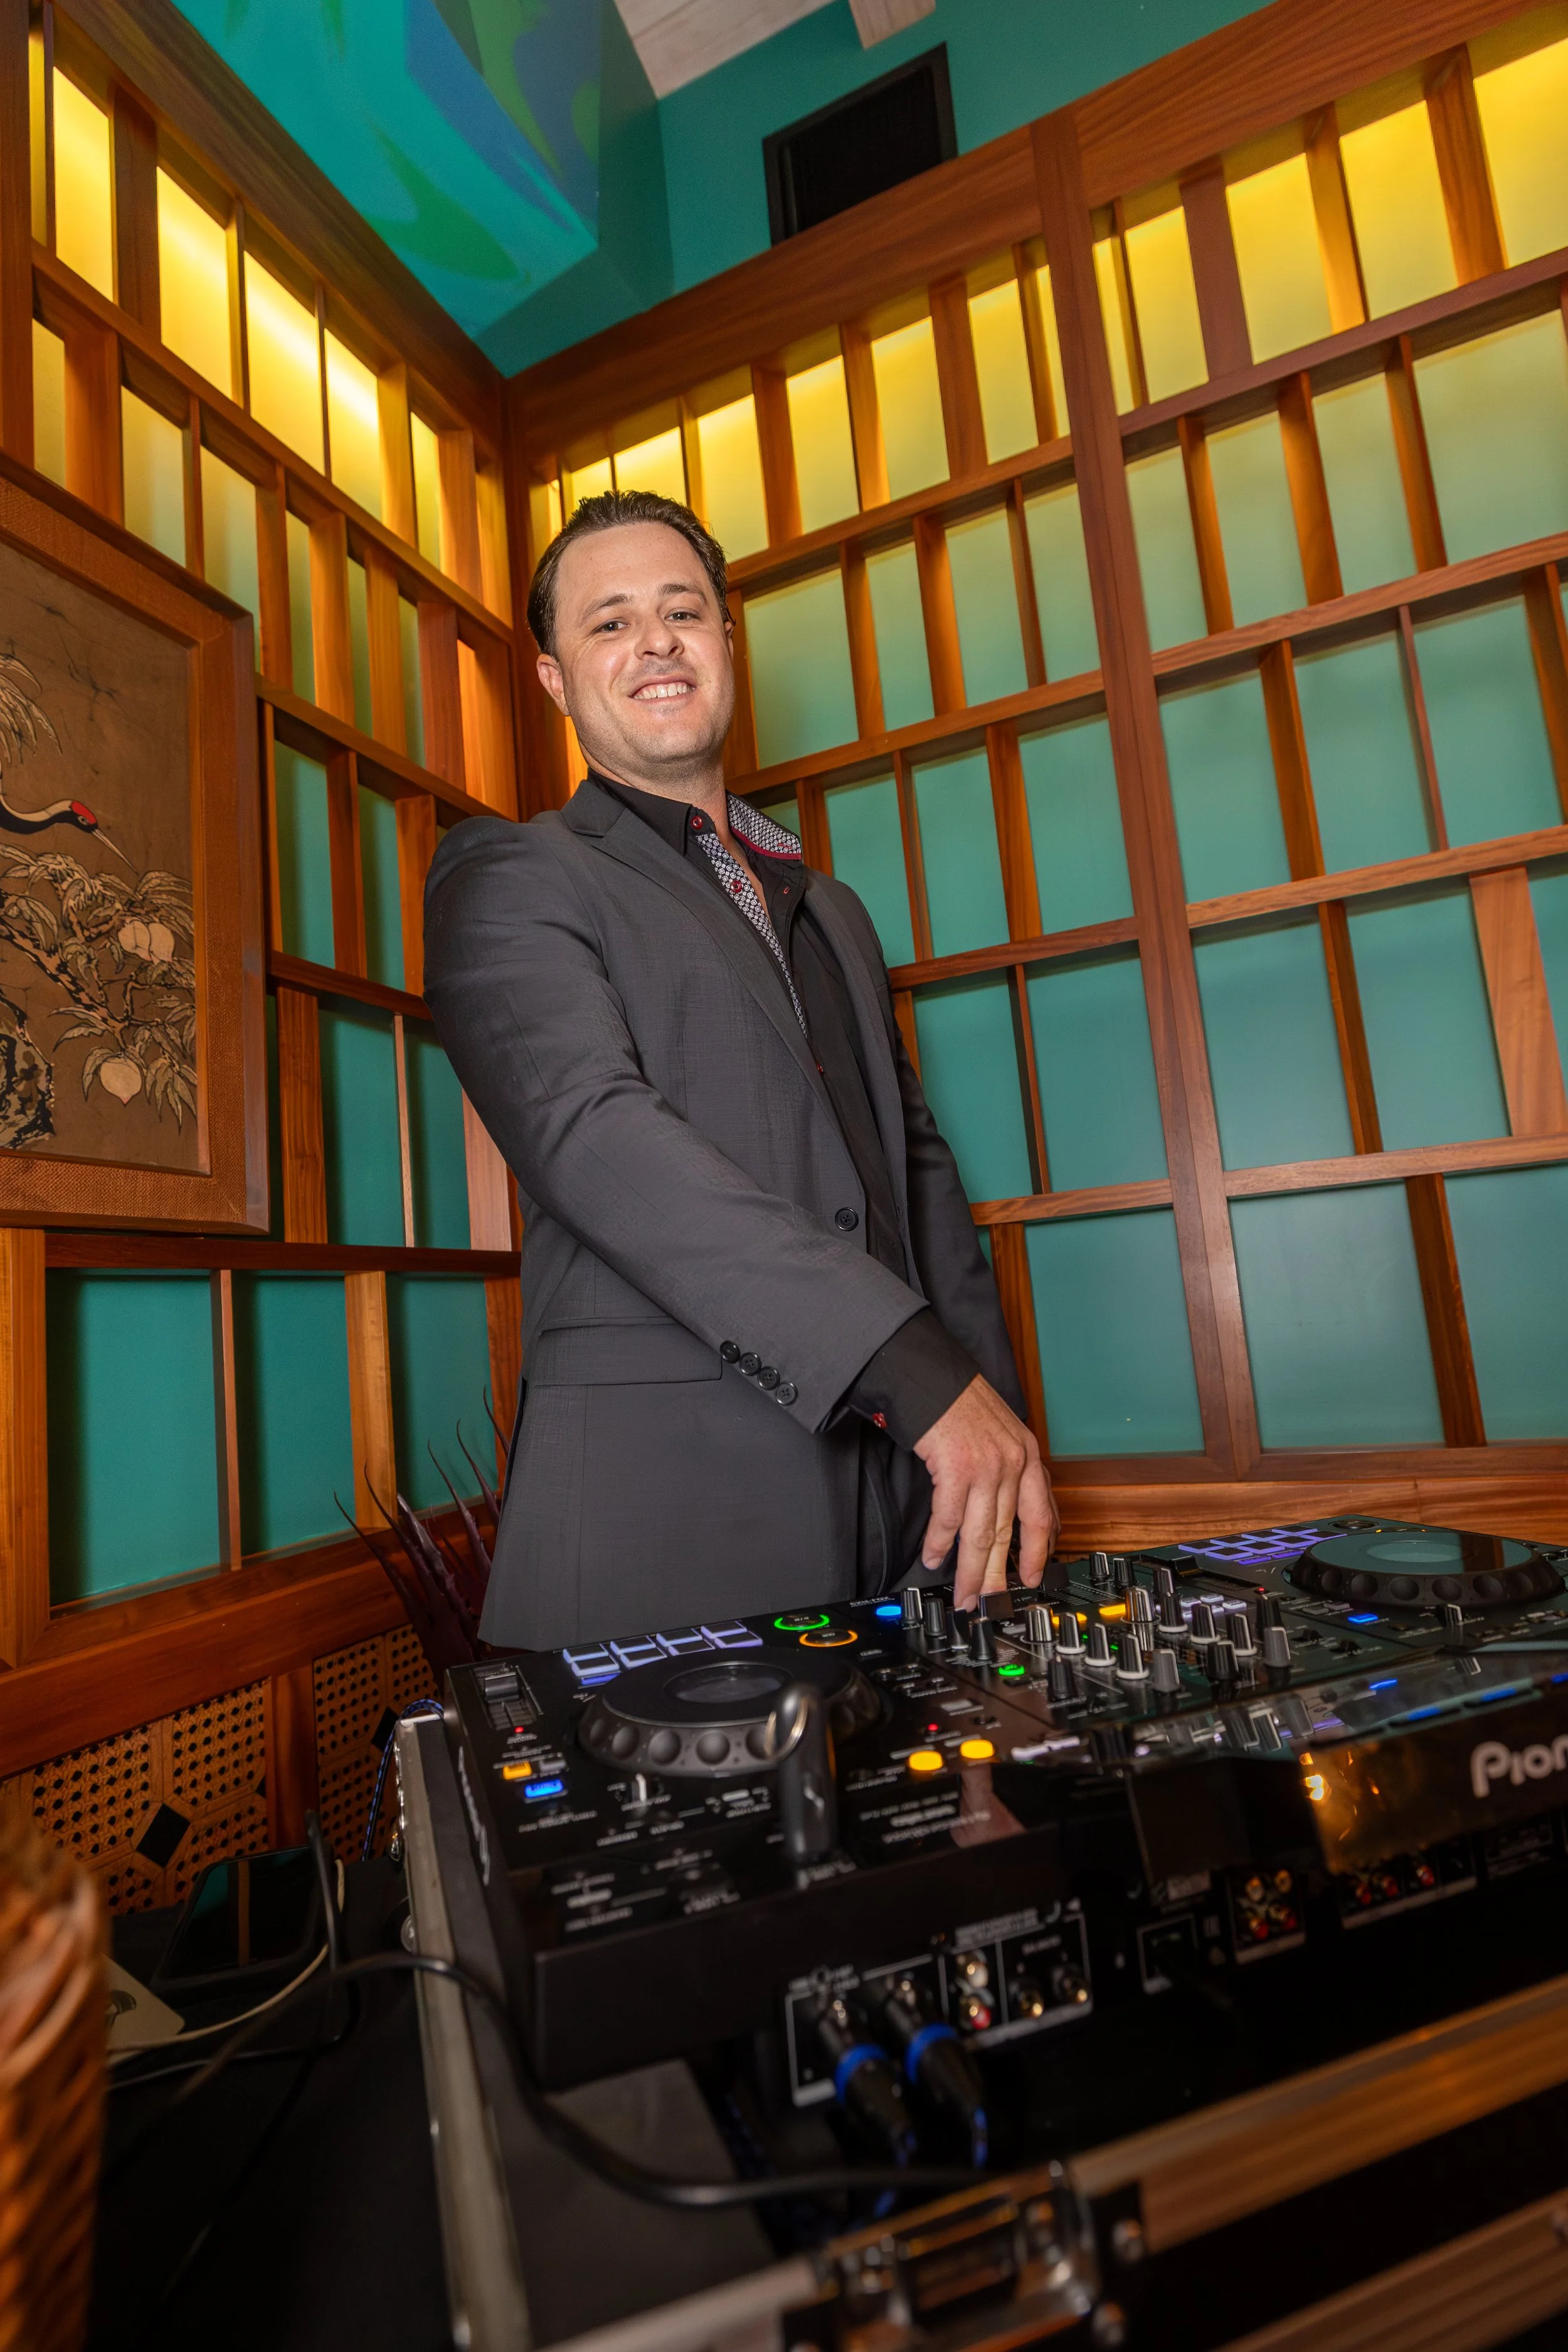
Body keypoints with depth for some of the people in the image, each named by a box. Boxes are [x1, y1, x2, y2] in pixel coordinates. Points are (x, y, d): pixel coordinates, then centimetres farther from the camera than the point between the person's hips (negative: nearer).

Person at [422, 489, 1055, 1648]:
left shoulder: (832, 909, 21)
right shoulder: (507, 878, 2)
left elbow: (918, 1169, 18)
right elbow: (592, 1133, -15)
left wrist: (1001, 1425, 7)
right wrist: (919, 1369, -21)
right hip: (662, 1499, -4)